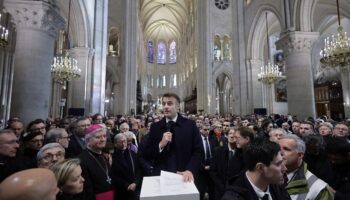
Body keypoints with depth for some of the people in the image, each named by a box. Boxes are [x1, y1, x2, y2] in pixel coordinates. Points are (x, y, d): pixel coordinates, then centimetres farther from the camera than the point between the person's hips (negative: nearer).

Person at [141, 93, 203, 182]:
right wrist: (160, 145, -18)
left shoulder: (190, 125, -5)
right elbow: (145, 155, -2)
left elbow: (198, 151, -6)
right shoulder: (155, 127, -2)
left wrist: (190, 170, -21)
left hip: (184, 176, 0)